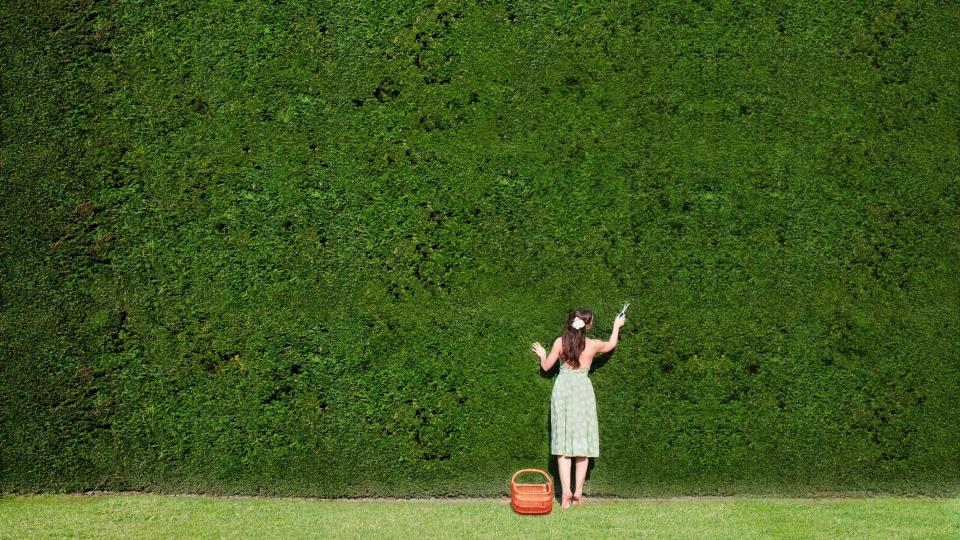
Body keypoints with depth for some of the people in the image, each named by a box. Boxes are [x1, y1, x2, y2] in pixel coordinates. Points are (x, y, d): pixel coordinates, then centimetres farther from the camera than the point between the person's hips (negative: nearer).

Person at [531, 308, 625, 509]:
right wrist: (616, 326, 37)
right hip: (582, 391, 0)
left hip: (562, 390, 0)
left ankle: (566, 490, -12)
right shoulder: (593, 345, -3)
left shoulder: (560, 342, -3)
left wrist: (542, 354, 29)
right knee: (582, 441, 9)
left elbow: (546, 367, 8)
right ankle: (578, 492, 9)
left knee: (563, 442, 1)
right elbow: (611, 345, 20)